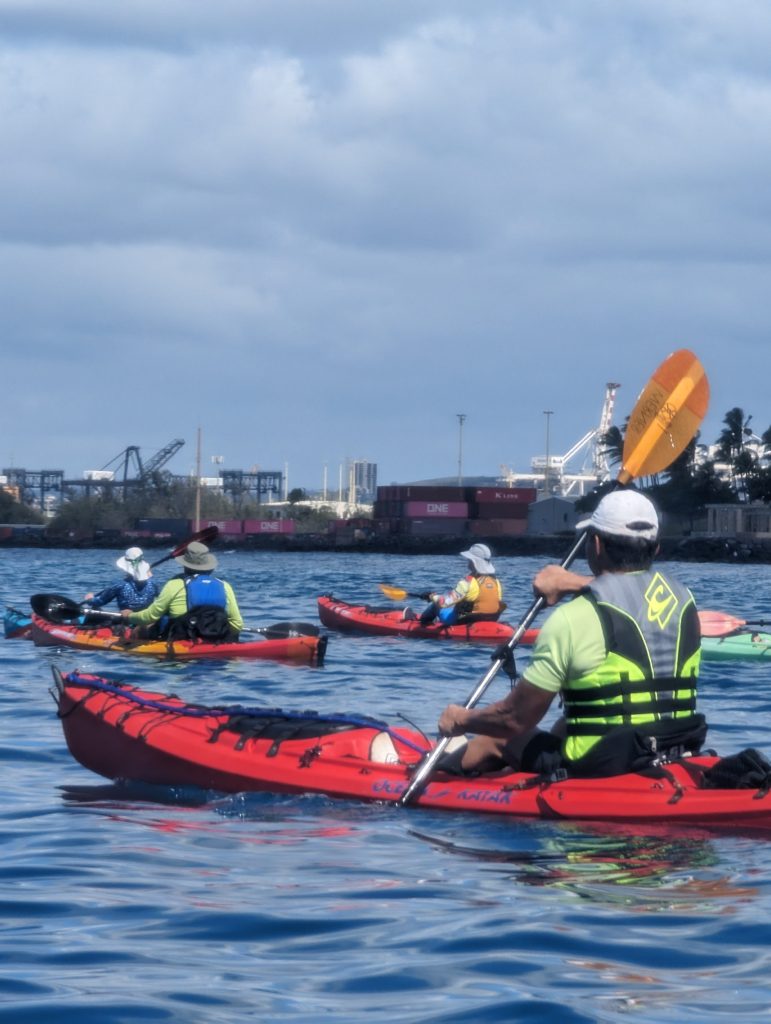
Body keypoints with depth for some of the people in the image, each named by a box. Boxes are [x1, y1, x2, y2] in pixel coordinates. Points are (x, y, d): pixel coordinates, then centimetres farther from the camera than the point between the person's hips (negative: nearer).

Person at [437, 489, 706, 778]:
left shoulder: (574, 618, -17)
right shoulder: (683, 598, 1)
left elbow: (516, 719, -9)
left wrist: (462, 720, 9)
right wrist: (575, 582, 33)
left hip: (599, 770, -6)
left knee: (497, 740, 21)